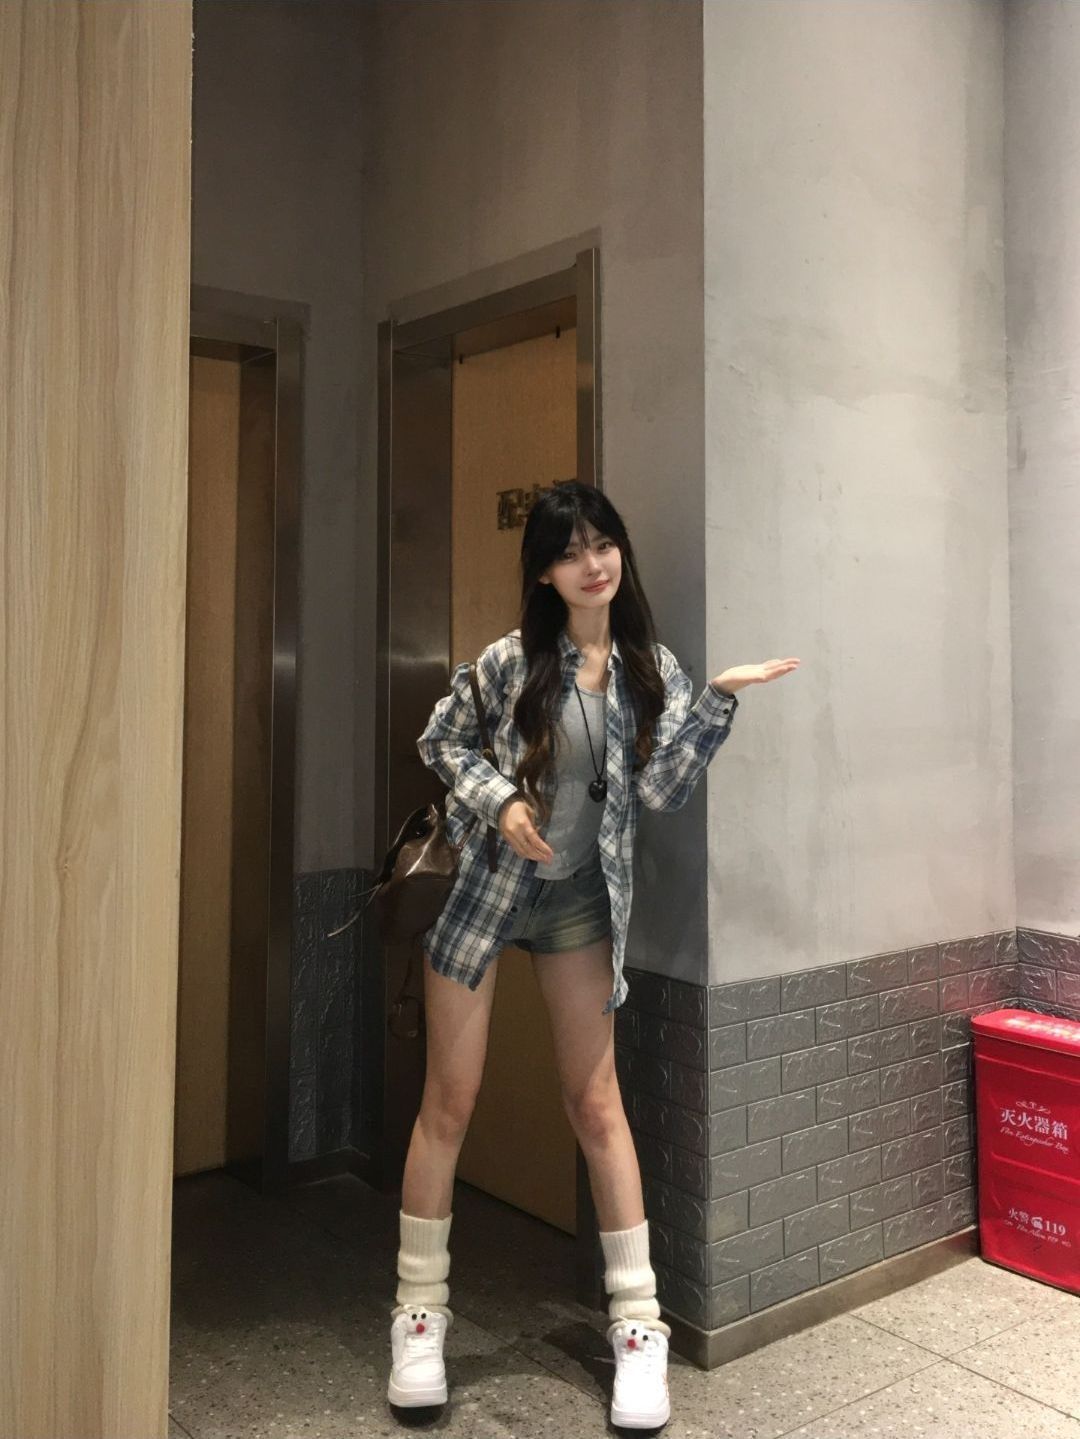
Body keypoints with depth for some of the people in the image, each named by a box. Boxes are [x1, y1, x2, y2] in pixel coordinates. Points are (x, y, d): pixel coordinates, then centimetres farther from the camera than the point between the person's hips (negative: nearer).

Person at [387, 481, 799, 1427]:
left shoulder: (652, 670, 0)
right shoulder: (510, 662, -8)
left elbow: (658, 790, -8)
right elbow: (439, 743, 2)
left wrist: (719, 700, -15)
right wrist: (501, 800, -14)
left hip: (578, 897, 2)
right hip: (481, 885, -2)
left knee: (598, 1106, 7)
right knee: (449, 1102, 4)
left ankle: (638, 1321, 18)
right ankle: (420, 1309, 21)